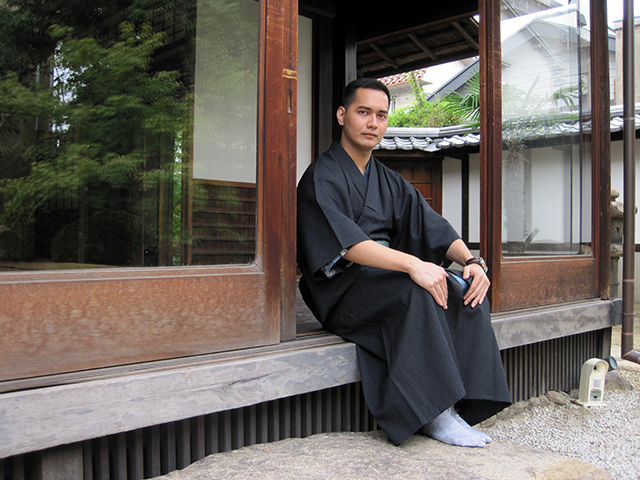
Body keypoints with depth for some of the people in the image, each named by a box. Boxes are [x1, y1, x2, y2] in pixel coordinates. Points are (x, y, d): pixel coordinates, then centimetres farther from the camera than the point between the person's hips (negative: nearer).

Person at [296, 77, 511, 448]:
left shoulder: (390, 181, 17)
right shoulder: (322, 177, -6)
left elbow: (433, 226, 6)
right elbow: (346, 243, -24)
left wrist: (471, 259, -14)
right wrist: (412, 264, -36)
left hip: (388, 279, 7)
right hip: (341, 287, -7)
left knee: (466, 287, -16)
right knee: (415, 292, -33)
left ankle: (462, 404, -16)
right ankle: (433, 413, -25)